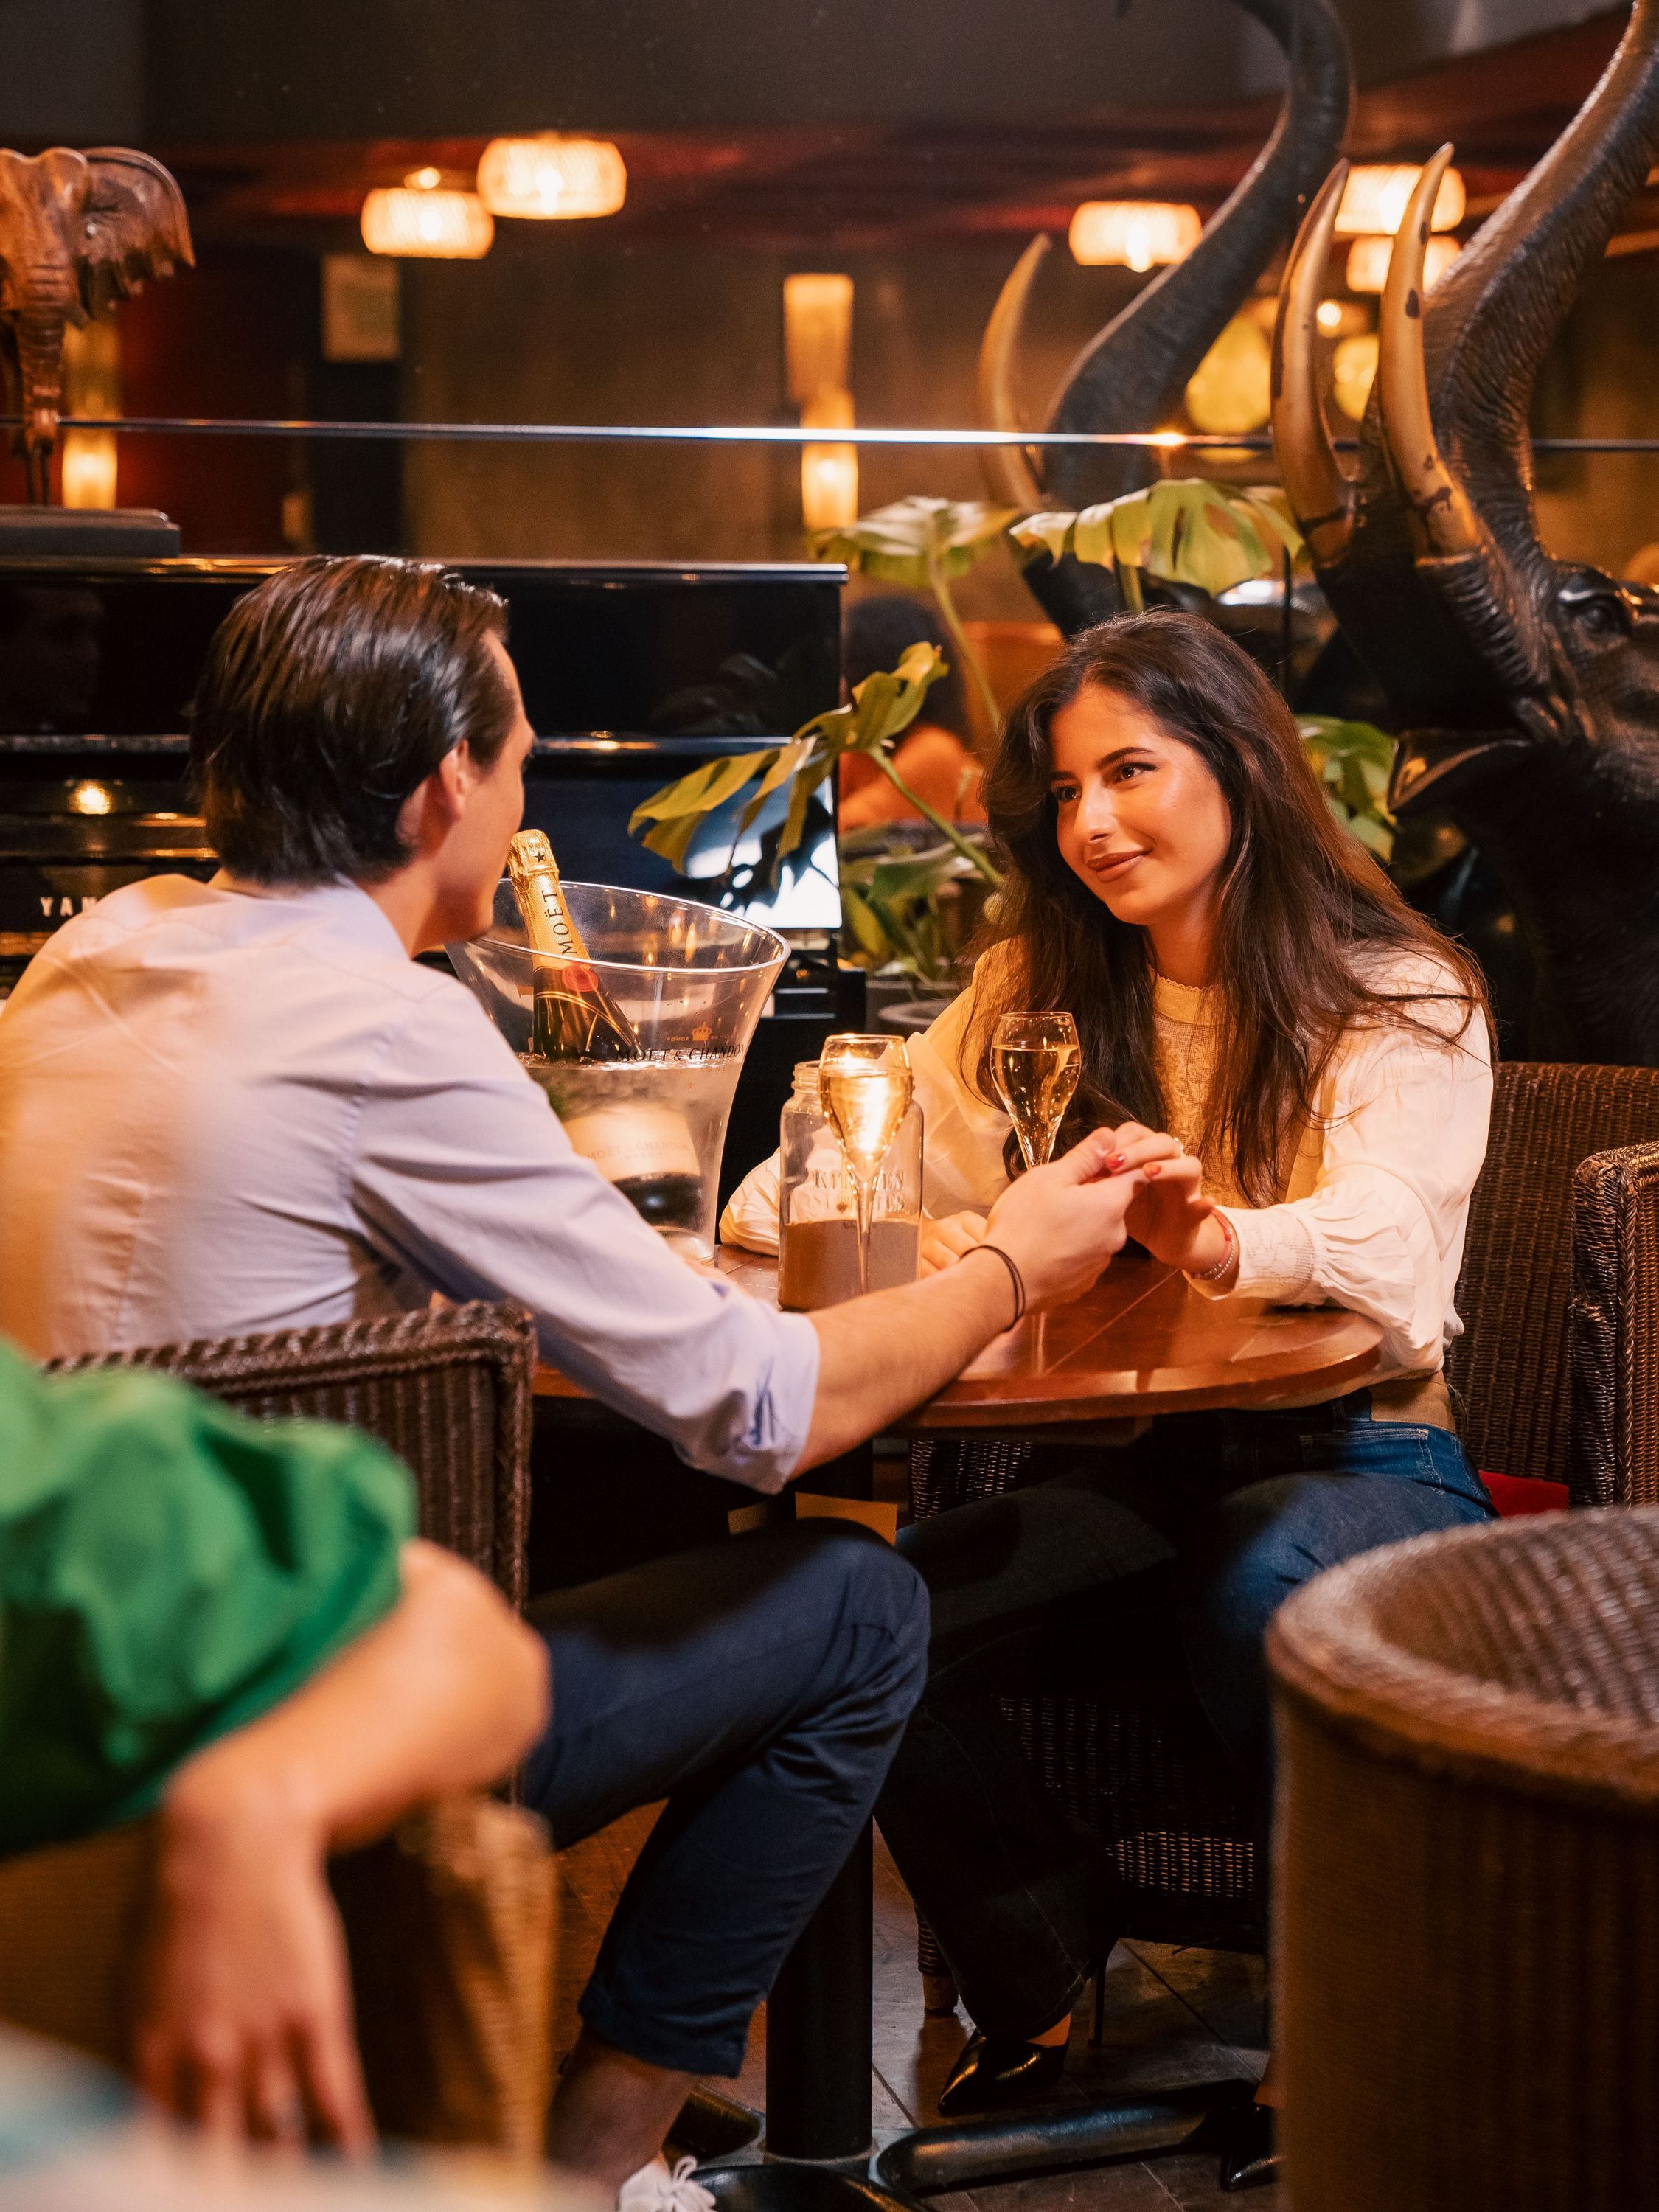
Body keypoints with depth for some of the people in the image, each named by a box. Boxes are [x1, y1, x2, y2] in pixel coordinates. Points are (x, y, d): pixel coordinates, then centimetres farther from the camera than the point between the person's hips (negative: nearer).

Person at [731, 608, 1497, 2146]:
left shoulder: (1401, 1001, 0)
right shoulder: (1036, 990, 13)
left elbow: (1389, 1242, -21)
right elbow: (784, 1199, 7)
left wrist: (1221, 1240, -44)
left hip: (1355, 1454, -3)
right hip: (1123, 1463, 4)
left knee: (1262, 1600, -38)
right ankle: (1042, 2006, -1)